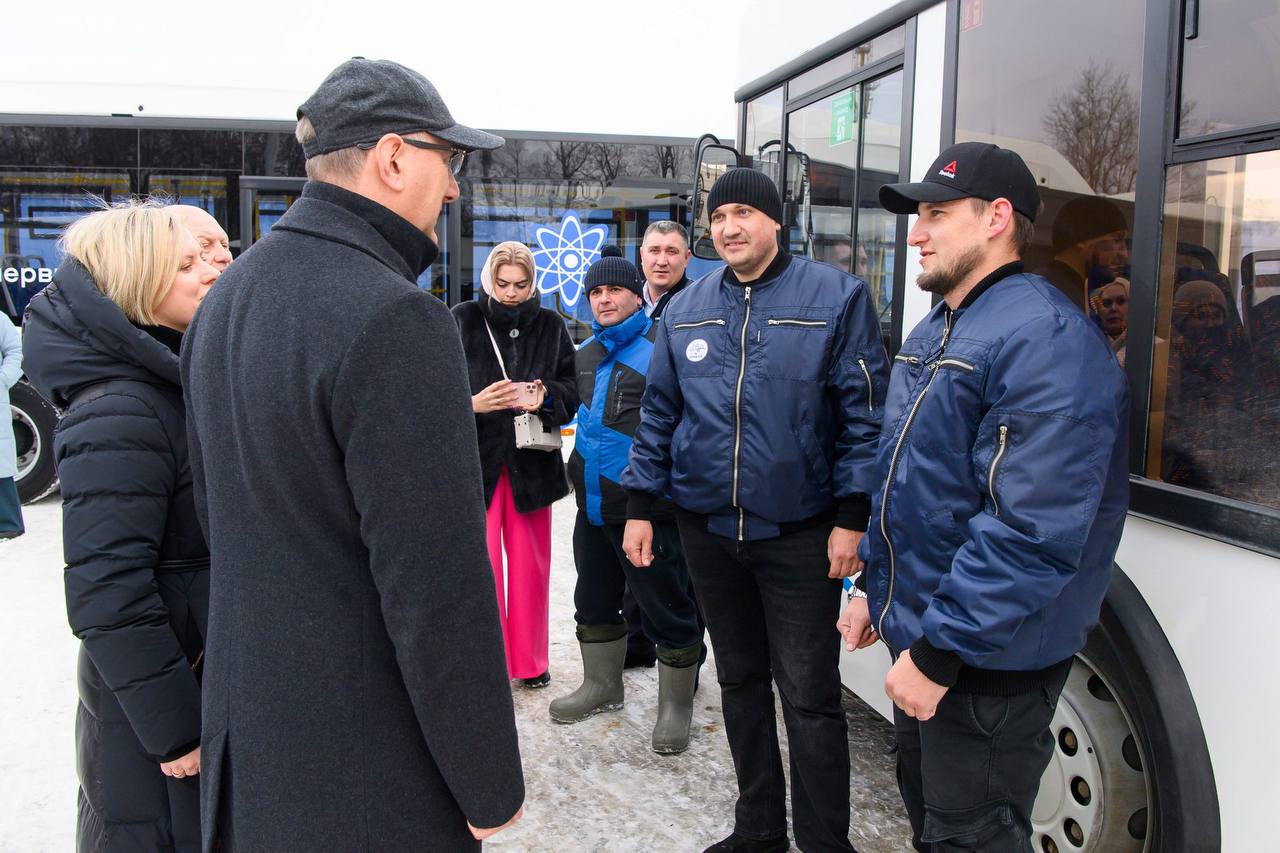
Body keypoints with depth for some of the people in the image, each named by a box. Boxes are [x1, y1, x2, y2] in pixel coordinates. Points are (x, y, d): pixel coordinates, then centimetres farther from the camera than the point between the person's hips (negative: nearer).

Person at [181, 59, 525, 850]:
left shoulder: (225, 300, 4)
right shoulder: (394, 317, -24)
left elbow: (222, 516, 12)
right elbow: (437, 587, -25)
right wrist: (491, 784, -14)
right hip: (366, 769, -8)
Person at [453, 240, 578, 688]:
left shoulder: (551, 326, 4)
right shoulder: (463, 320, -2)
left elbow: (572, 390, 5)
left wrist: (546, 397, -15)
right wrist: (472, 404, -22)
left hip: (531, 461, 2)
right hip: (475, 459, -2)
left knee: (530, 564, 11)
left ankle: (529, 659, 27)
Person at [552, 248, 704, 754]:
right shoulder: (587, 354, 13)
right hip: (593, 504, 8)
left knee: (667, 609, 3)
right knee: (595, 601, 20)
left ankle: (676, 706, 20)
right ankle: (602, 685, 39)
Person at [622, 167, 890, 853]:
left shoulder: (835, 296, -5)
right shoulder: (686, 310, 9)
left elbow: (865, 414, -7)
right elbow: (658, 414, 12)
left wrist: (851, 518, -12)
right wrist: (639, 507, 8)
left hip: (799, 533, -4)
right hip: (707, 530, 5)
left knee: (808, 698, 0)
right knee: (740, 681, 16)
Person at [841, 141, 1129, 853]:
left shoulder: (1045, 338, -22)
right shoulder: (935, 330, 10)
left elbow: (1032, 532, -29)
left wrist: (938, 652, -26)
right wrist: (876, 587, 16)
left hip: (987, 663, -9)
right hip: (920, 637, 9)